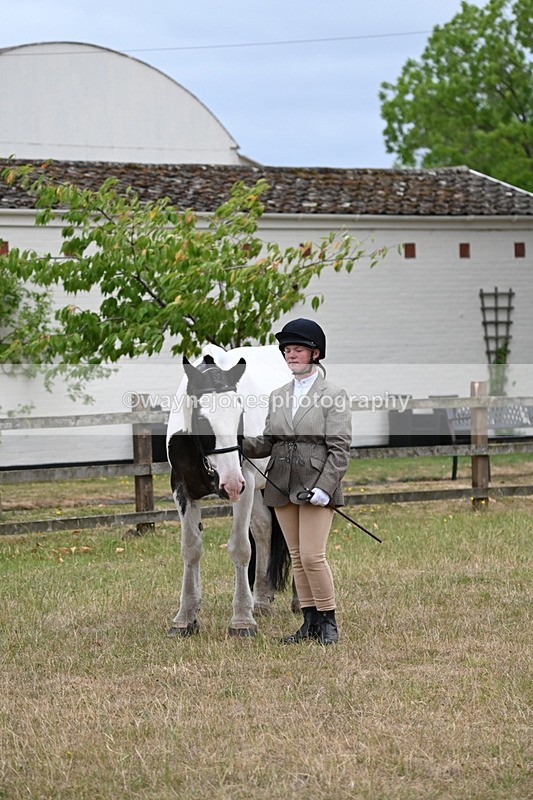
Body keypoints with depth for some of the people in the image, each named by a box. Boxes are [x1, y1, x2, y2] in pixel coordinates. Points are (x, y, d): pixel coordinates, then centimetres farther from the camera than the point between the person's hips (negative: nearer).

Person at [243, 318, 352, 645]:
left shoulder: (333, 396, -5)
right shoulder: (278, 397, 12)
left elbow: (340, 449, -10)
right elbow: (268, 442, 10)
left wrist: (323, 487, -19)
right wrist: (241, 444, -9)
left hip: (316, 486, -6)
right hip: (283, 488, 6)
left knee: (312, 557, -11)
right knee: (297, 558, 9)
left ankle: (328, 622, 3)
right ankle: (310, 622, 17)